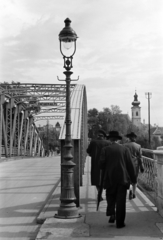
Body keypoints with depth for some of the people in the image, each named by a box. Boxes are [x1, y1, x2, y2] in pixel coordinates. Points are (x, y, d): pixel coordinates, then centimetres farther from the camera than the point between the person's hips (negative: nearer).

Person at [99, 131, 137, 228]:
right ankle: (120, 222, 5)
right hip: (123, 178, 0)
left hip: (110, 178, 0)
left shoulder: (106, 150, -1)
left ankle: (112, 214, -2)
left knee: (111, 198, 18)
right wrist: (133, 178, 6)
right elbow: (130, 165, 0)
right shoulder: (125, 149, 1)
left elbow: (101, 165, -4)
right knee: (121, 200, 3)